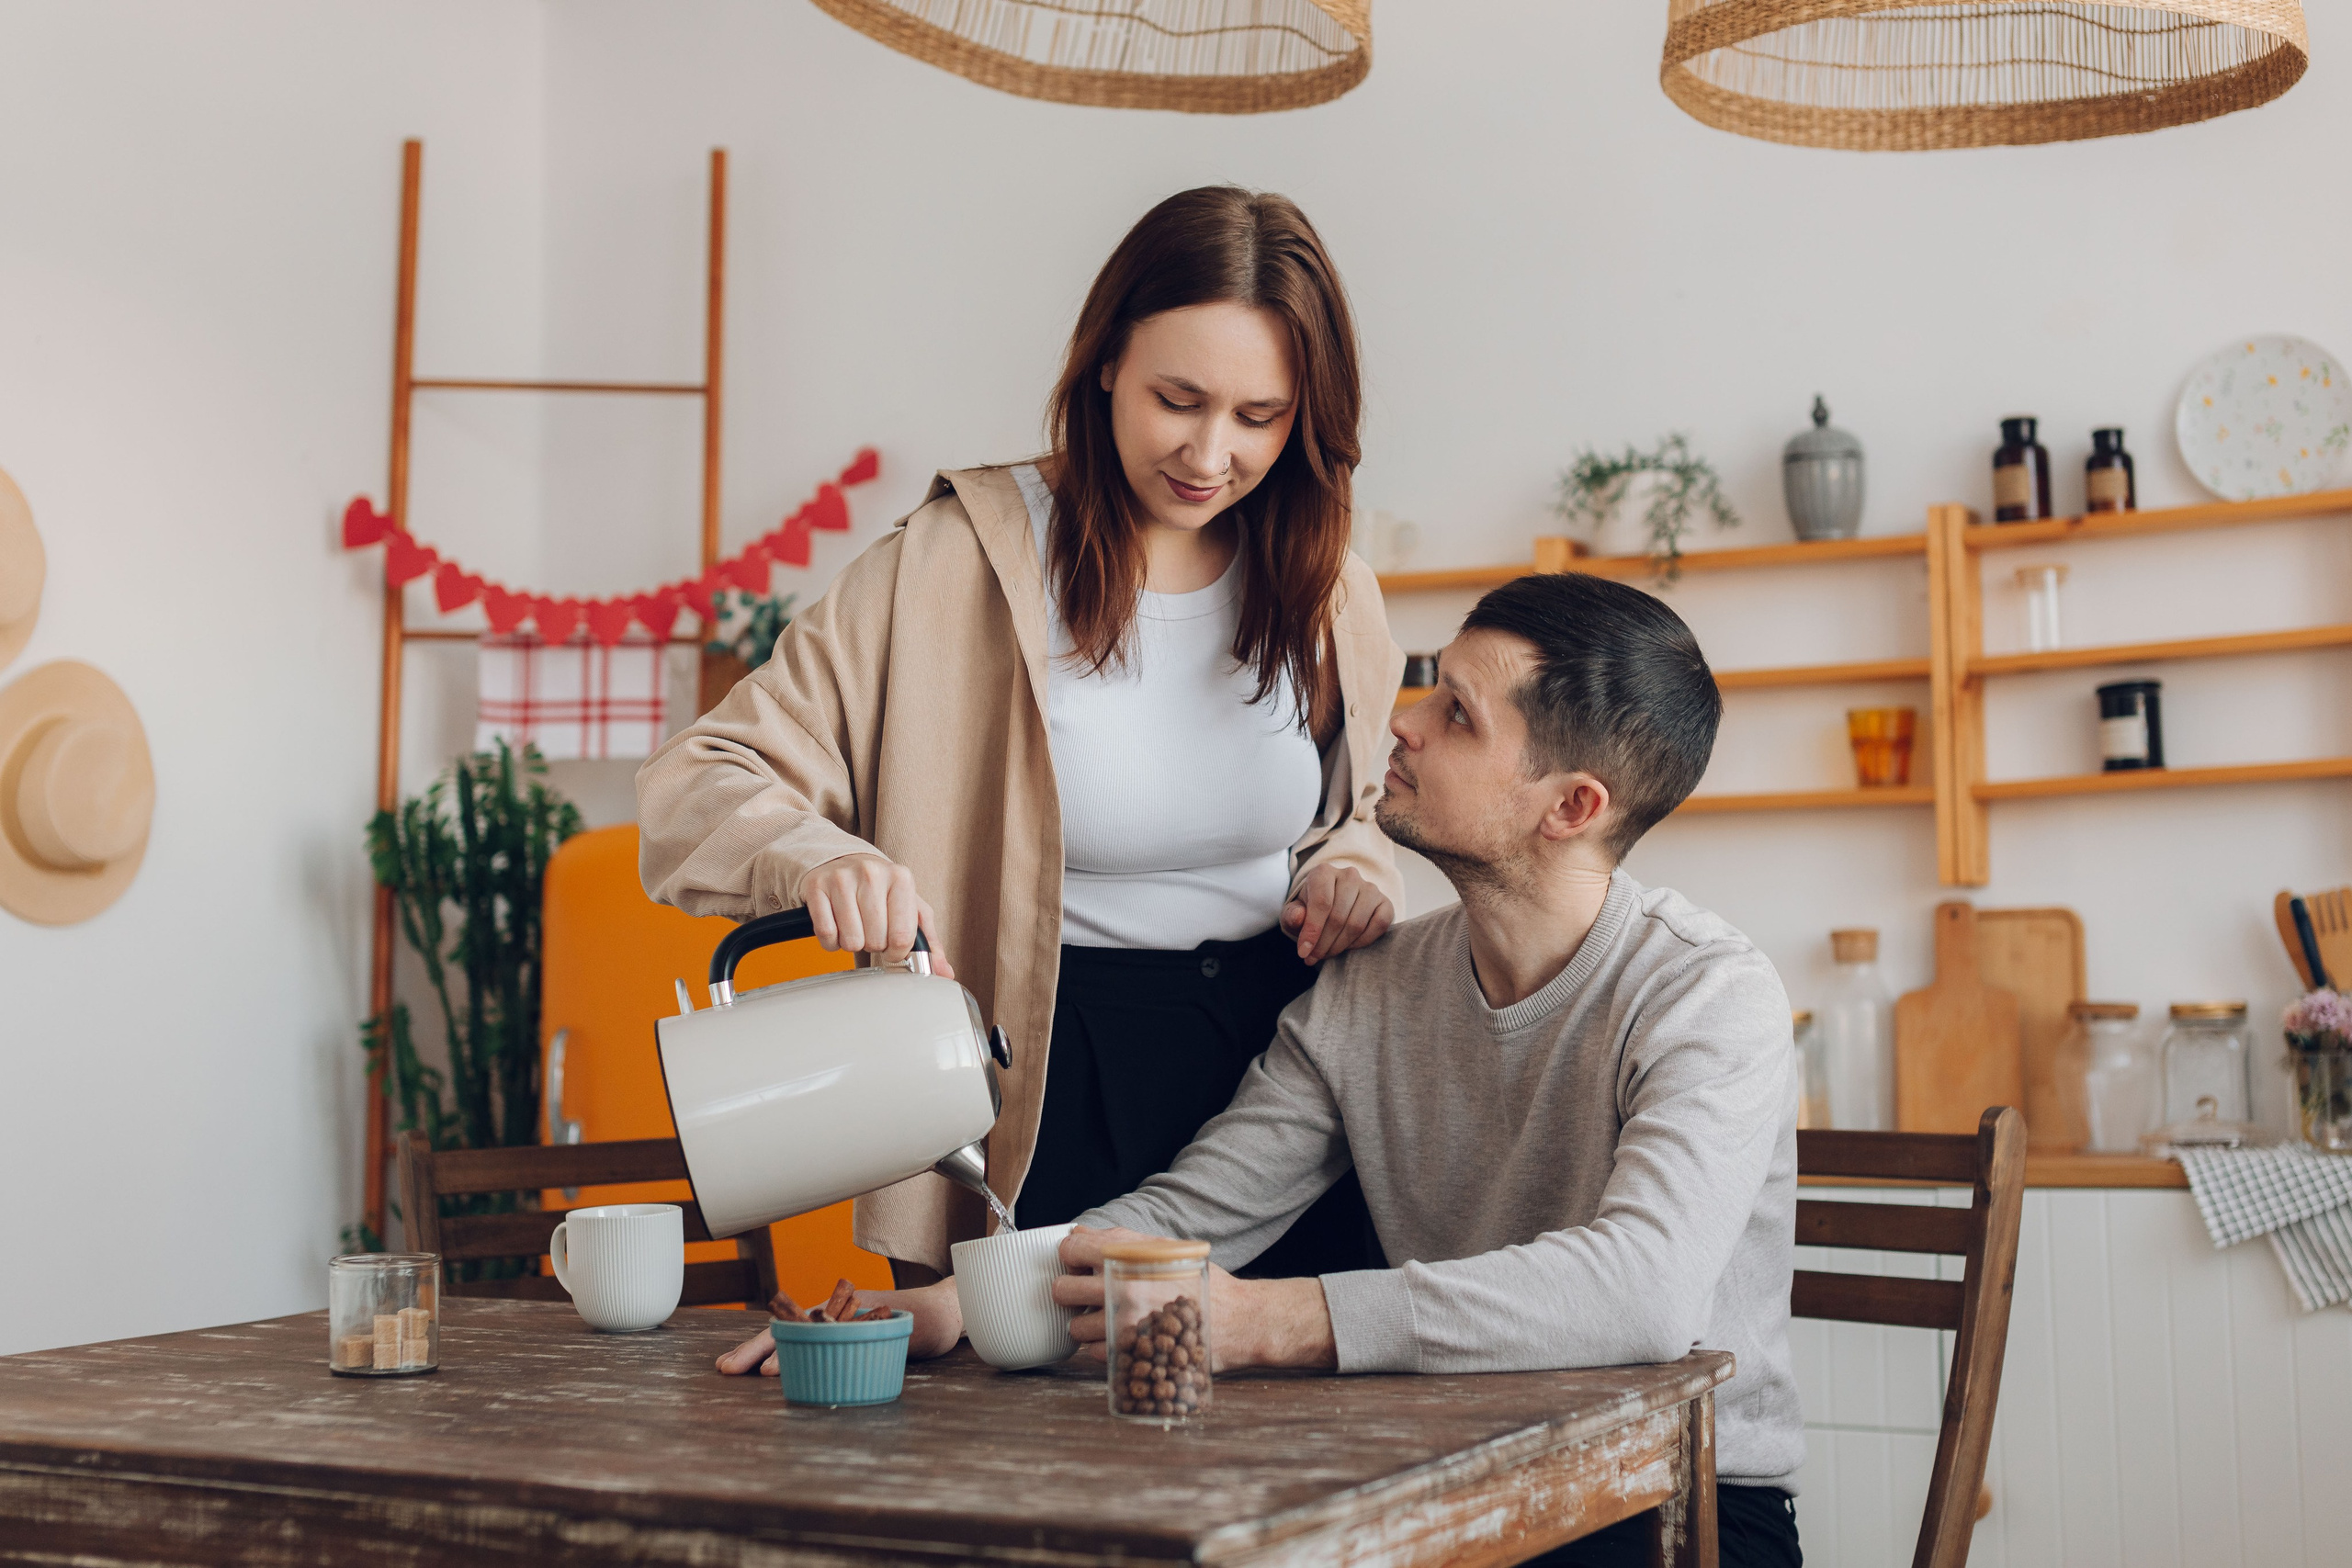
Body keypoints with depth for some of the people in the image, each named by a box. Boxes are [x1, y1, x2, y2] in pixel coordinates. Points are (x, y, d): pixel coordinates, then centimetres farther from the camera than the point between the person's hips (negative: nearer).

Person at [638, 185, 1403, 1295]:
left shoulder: (1325, 591, 5)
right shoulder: (956, 567, -10)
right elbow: (697, 783, -11)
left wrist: (1354, 870, -2)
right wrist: (818, 859, -33)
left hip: (1288, 1055, 4)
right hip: (1052, 1088, -4)